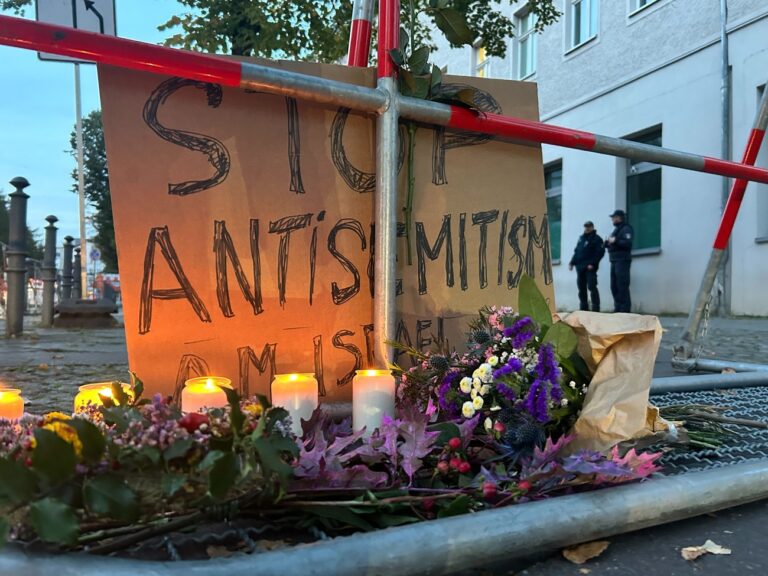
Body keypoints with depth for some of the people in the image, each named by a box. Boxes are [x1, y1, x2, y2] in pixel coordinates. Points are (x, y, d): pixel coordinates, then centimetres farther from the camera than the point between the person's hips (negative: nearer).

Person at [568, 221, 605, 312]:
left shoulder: (596, 239, 1)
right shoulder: (581, 238, 21)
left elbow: (600, 252, -10)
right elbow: (576, 252, 22)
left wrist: (592, 264, -20)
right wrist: (572, 263, 11)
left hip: (590, 268, -7)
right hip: (580, 267, 7)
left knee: (592, 287, -10)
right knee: (581, 288, 9)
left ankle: (596, 308, -8)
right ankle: (583, 308, 16)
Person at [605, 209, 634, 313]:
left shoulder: (626, 229, -6)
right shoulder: (616, 229, 22)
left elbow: (628, 243, -20)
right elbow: (612, 245, 22)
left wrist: (615, 240, -21)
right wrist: (608, 242, 2)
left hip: (622, 261, -10)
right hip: (614, 261, 10)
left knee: (622, 287, -11)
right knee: (614, 286, 9)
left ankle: (625, 310, -10)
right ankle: (618, 309, 14)